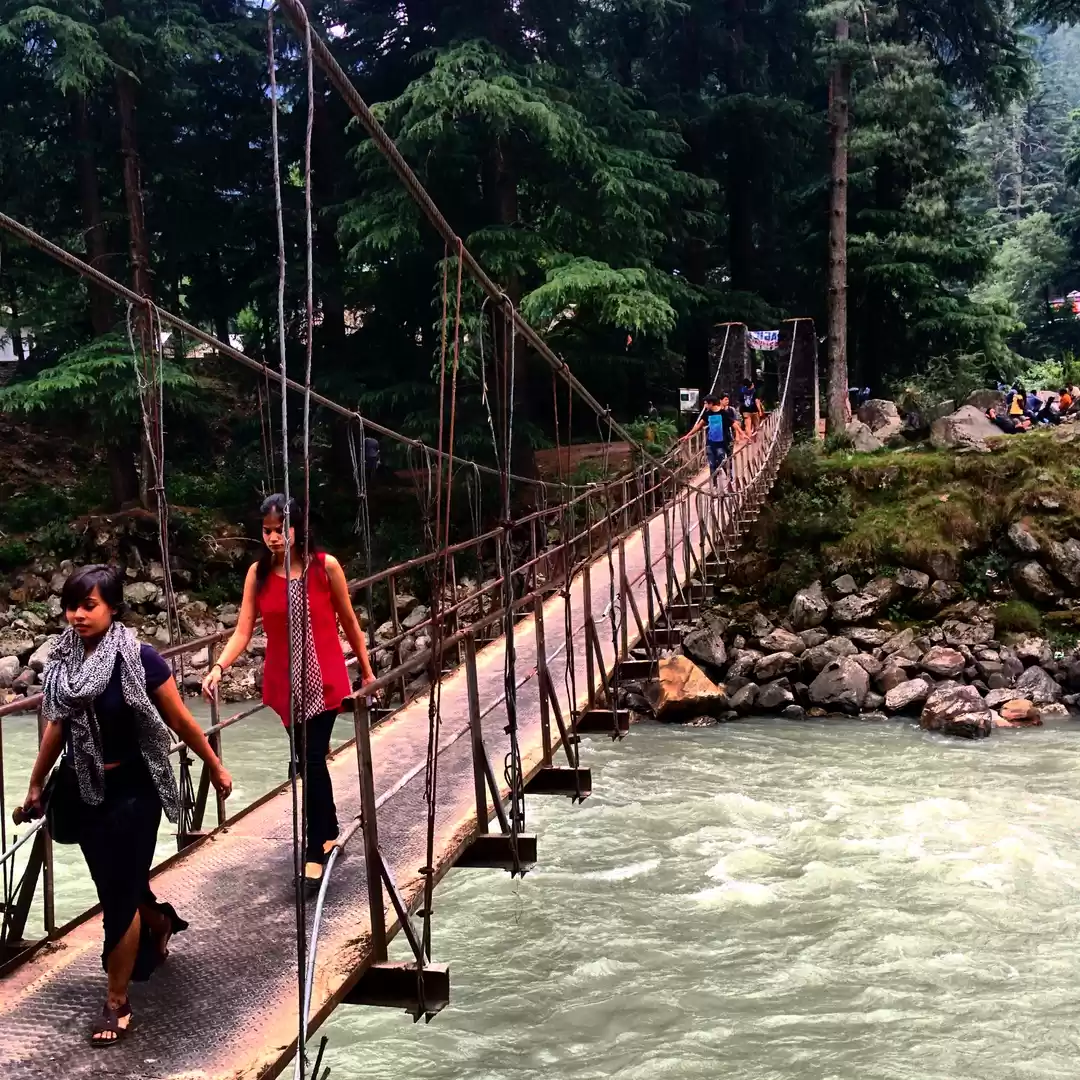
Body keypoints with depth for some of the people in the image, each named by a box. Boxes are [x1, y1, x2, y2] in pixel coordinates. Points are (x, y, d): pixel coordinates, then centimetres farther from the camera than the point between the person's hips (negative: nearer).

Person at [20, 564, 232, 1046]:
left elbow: (181, 722, -8)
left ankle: (117, 1005, 13)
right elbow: (57, 725, 9)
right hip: (82, 789, 5)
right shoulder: (63, 659, -5)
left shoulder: (139, 659, -18)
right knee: (114, 883, 20)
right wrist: (36, 784, 16)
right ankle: (159, 921, 53)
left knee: (119, 894, 0)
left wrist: (216, 769, 1)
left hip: (130, 790, -5)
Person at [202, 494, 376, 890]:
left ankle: (315, 851, 0)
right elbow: (242, 631, -7)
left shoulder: (325, 566, -10)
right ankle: (328, 831, 36)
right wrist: (219, 668, -24)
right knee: (308, 760, 16)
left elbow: (349, 622, 1)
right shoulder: (258, 573, -3)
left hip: (323, 680, -3)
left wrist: (366, 671, 8)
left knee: (312, 761, -9)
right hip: (283, 682, 3)